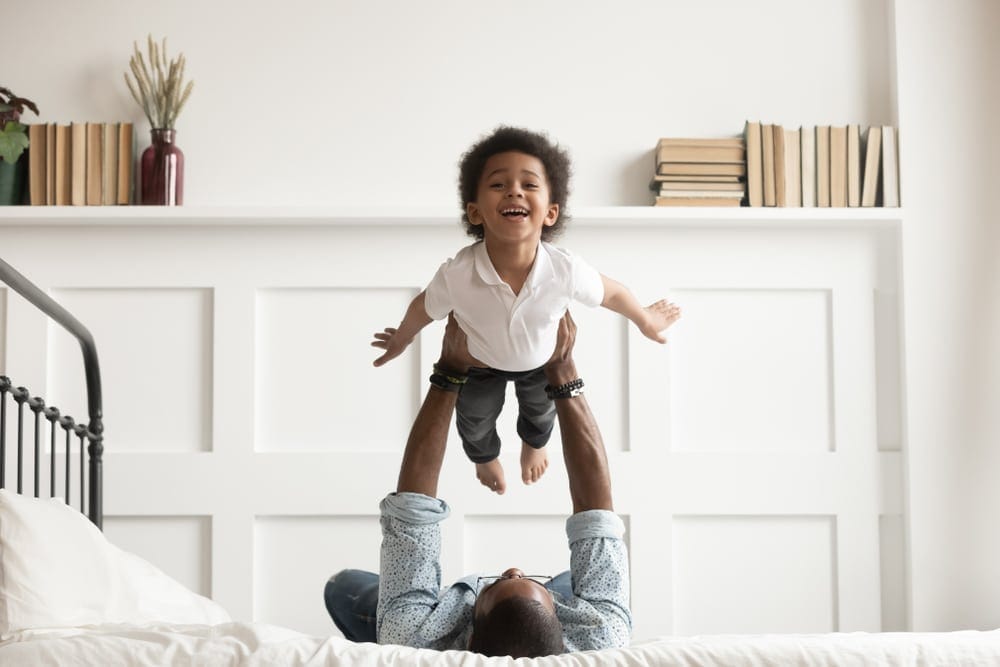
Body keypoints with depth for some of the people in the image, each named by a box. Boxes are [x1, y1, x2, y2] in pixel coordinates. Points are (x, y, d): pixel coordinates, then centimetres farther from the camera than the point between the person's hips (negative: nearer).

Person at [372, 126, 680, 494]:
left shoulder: (566, 270, -42)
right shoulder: (456, 275, -43)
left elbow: (611, 293, -19)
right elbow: (424, 308, -20)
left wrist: (646, 320, 0)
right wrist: (400, 341, 1)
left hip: (542, 360, 1)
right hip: (480, 361, -1)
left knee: (540, 409, 33)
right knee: (475, 420, 28)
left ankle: (534, 443, 70)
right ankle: (485, 456, 65)